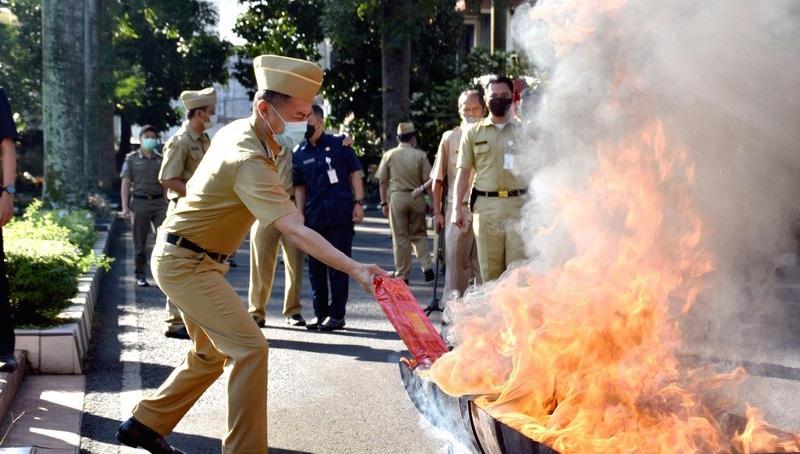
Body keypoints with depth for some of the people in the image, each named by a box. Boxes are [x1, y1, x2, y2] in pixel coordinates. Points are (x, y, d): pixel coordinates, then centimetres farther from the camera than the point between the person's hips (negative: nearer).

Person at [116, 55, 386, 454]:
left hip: (188, 259, 10)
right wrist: (354, 269, -47)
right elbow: (295, 231, -39)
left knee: (212, 354, 19)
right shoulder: (250, 162, -28)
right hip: (186, 263, -10)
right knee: (250, 348, -18)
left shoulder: (235, 131, 1)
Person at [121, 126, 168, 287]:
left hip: (159, 202, 2)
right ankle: (140, 275, 13)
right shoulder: (132, 159, 4)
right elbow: (125, 184, 2)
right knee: (140, 242, 4)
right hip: (140, 202, -2)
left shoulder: (160, 160, 12)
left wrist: (167, 205, 11)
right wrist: (125, 207, -6)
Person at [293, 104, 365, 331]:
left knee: (338, 266, 0)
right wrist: (300, 216, 4)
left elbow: (355, 173, 2)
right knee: (315, 266, 8)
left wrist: (358, 203, -5)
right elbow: (299, 186, 13)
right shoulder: (300, 154, 9)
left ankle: (337, 315, 8)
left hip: (340, 215, -4)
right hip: (314, 217, 4)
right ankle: (320, 313, 19)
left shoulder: (338, 144, 1)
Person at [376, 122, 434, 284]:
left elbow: (383, 181, 2)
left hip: (396, 197, 0)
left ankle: (402, 275, 7)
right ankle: (426, 266, -1)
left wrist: (384, 202, 9)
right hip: (416, 197, 0)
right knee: (419, 234, 14)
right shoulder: (420, 155, -1)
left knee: (400, 238, 5)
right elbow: (427, 181, -2)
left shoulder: (389, 155, 1)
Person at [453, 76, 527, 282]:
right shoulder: (473, 133, 13)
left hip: (518, 204, -1)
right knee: (490, 268, 2)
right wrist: (457, 207, 2)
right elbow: (464, 171, 11)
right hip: (486, 205, 1)